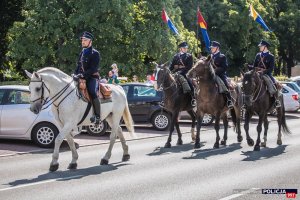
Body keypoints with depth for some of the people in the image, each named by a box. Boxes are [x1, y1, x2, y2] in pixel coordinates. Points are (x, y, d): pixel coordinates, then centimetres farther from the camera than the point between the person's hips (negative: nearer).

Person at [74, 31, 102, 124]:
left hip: (92, 77, -8)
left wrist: (83, 75, -24)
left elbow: (93, 69, -14)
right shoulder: (82, 53, 19)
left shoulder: (95, 53, -4)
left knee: (92, 93, -30)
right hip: (82, 78, 8)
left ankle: (97, 117, -28)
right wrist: (76, 75, 4)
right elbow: (78, 66, 23)